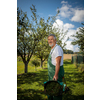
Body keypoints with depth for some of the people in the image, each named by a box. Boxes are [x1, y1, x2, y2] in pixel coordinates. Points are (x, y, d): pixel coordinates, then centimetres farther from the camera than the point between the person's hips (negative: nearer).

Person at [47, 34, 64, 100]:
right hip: (52, 73, 10)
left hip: (56, 72, -10)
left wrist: (56, 74, -28)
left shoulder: (57, 48, -14)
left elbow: (58, 62, -23)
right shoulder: (53, 49, 18)